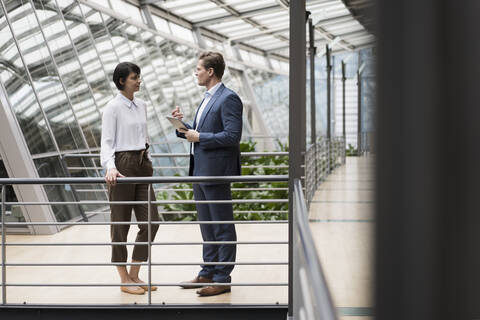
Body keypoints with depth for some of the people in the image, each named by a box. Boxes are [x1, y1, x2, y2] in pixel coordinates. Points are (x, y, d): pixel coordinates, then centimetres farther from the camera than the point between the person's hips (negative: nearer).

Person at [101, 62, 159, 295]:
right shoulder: (113, 108, -8)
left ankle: (135, 275, 15)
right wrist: (110, 168, -30)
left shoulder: (141, 106, 13)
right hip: (122, 165, -7)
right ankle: (124, 280, 9)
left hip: (142, 164, 7)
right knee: (120, 223, 1)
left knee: (151, 221, 4)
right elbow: (107, 142, -14)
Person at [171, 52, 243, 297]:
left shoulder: (228, 99, -13)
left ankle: (222, 279, 5)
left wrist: (199, 137, -17)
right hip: (200, 171, 10)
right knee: (207, 227, 16)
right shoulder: (207, 99, 17)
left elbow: (232, 136, -21)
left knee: (222, 227, -1)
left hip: (216, 172, -10)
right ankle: (208, 274, 25)